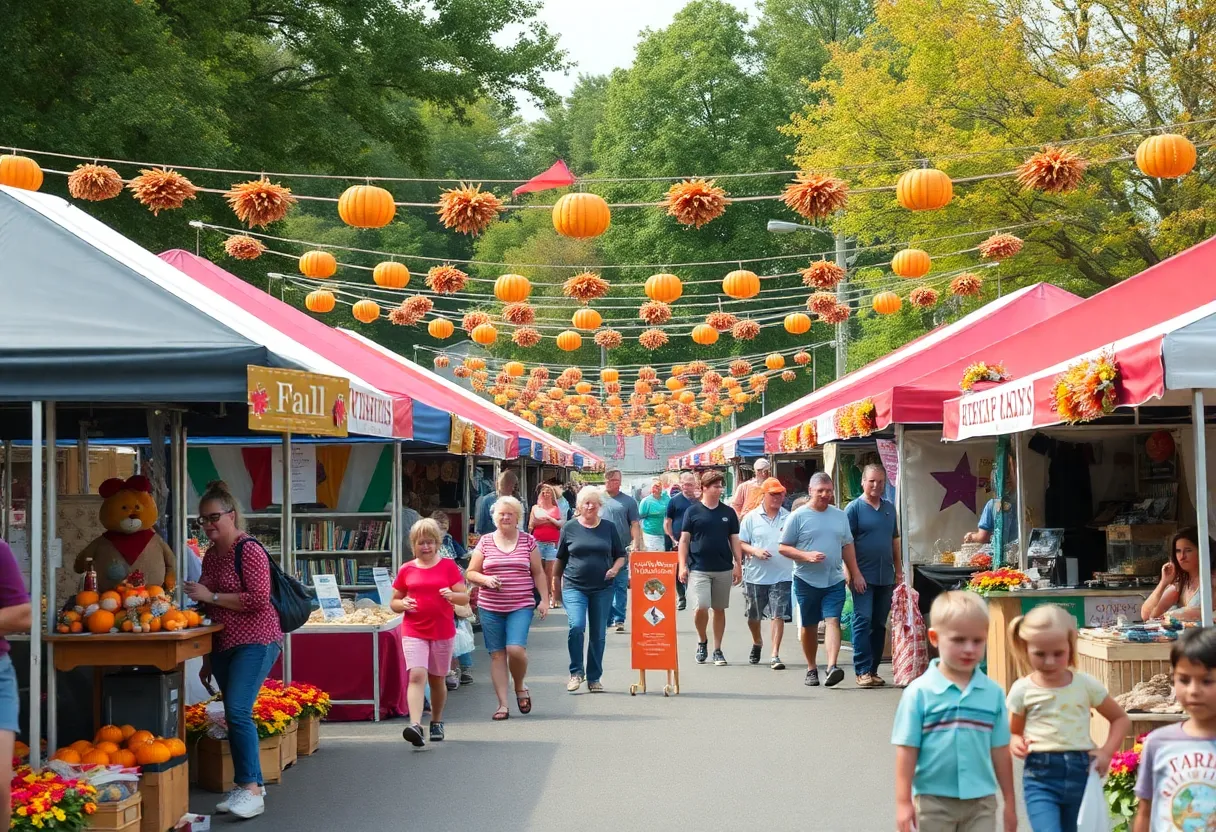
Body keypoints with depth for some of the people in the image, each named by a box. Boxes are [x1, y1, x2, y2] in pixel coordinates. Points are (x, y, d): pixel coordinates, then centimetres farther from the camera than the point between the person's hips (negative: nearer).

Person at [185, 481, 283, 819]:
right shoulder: (211, 555, 14)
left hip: (254, 642, -8)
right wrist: (207, 660, 22)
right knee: (234, 715, 9)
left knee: (238, 710, -18)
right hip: (223, 645, 8)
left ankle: (252, 790, -17)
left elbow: (258, 599, -21)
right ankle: (250, 785, 18)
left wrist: (210, 596, -17)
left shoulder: (249, 551, -11)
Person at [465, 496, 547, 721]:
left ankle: (520, 687, 12)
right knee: (497, 654, 1)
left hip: (521, 606, -1)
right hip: (490, 607, 1)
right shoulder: (485, 542, 6)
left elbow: (538, 573, 10)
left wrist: (544, 599, 2)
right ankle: (503, 704, 7)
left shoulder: (528, 541, 6)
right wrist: (485, 579, -11)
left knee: (516, 649, -17)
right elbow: (470, 573, 9)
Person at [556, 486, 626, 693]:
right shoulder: (570, 528, 3)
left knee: (598, 634, 5)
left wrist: (615, 568, -7)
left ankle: (594, 678, 17)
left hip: (602, 588, 2)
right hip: (574, 587, -2)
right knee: (576, 626, -20)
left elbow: (621, 555, 13)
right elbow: (560, 559, 12)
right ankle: (576, 672, -3)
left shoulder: (608, 528, 7)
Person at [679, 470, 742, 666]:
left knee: (719, 609, 7)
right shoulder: (693, 511, 0)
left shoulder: (728, 512, 7)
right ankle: (702, 641, 13)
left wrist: (738, 565, 4)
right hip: (698, 569, -2)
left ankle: (717, 650, 17)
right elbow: (684, 540, 2)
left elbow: (734, 540, 10)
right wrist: (682, 566, -5)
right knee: (701, 607, -13)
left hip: (724, 569, 3)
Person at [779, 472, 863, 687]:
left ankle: (832, 666, -25)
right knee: (809, 626, 8)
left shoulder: (839, 516, 11)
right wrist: (807, 556, -16)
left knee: (832, 621, -14)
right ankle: (811, 669, 21)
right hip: (806, 580, -2)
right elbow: (783, 548, -2)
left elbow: (847, 546, 18)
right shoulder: (798, 516, -2)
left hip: (834, 580, 2)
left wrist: (855, 573, 13)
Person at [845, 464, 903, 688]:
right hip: (863, 576, -6)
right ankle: (862, 671, -8)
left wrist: (899, 570, 14)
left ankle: (873, 670, 14)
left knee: (879, 624, 8)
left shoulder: (889, 508, 13)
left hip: (885, 577, 6)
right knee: (863, 622, -9)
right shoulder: (854, 508, -4)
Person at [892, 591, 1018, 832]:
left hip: (981, 801, 2)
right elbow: (907, 750, -7)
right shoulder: (919, 693, -9)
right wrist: (903, 802, -9)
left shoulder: (993, 693, 0)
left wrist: (1010, 803, 10)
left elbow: (1000, 751, 6)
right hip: (934, 801, -2)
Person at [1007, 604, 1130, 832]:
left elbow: (1121, 719, 13)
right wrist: (1016, 743, -11)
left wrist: (1107, 752, -2)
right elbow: (1013, 733, 12)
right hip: (1040, 777, -2)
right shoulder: (1022, 690, 0)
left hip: (1081, 773, 2)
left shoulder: (1086, 684, 2)